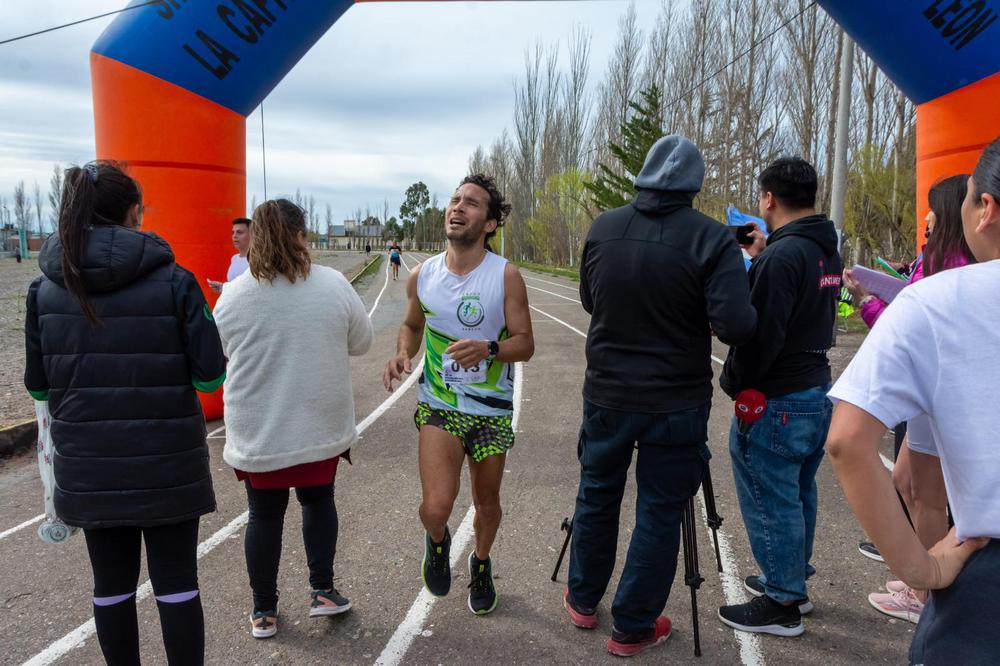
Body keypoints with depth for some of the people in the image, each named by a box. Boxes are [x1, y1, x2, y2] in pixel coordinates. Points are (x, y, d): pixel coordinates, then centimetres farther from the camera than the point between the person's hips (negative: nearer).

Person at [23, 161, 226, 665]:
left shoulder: (45, 288, -1)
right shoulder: (172, 281, -11)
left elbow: (38, 385, 3)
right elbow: (209, 376, -12)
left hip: (88, 464, 3)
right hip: (166, 460, -3)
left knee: (112, 582, 16)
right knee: (176, 581, 8)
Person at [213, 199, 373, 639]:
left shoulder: (233, 296, -9)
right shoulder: (334, 285, -11)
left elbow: (219, 354, 5)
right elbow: (362, 342, 1)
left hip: (258, 433, 0)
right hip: (321, 427, 0)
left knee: (265, 516, 14)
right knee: (318, 502, 22)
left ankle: (264, 612, 26)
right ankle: (323, 591, 26)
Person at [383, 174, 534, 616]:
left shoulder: (506, 276, -10)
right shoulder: (422, 276, -2)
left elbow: (524, 344, -9)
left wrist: (488, 349, -30)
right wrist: (402, 353, -6)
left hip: (491, 409, 0)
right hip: (438, 406, 1)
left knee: (487, 504, 15)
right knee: (436, 507, -16)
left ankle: (481, 564, 48)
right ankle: (437, 542, 22)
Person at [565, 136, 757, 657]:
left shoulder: (603, 228, -2)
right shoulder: (711, 239, -13)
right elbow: (736, 327, -20)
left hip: (607, 394, 4)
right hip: (676, 404, -3)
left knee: (596, 496, 21)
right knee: (659, 512, 11)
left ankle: (583, 601, 38)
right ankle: (633, 628, 24)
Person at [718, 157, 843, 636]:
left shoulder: (782, 256, -21)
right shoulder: (827, 253, 7)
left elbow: (760, 336, -24)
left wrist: (731, 381, -9)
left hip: (775, 403, -10)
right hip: (817, 391, 10)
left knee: (770, 502, 2)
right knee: (797, 495, 20)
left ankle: (782, 605, 14)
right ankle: (793, 582, 35)